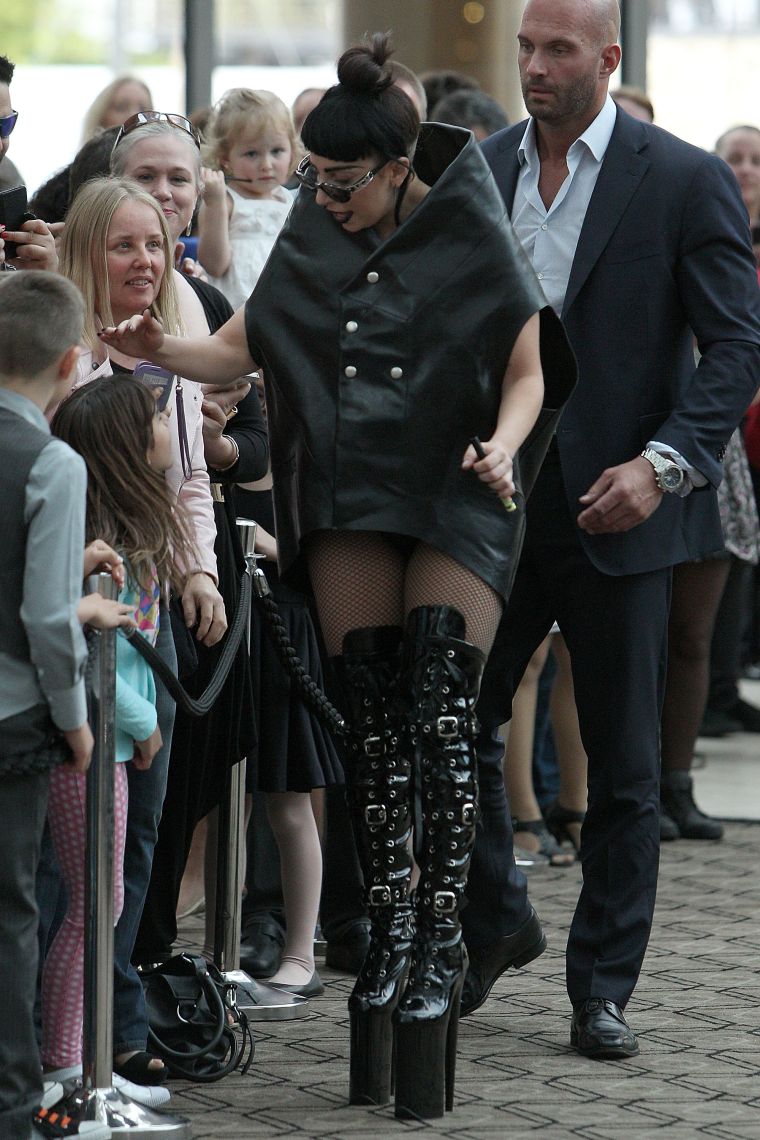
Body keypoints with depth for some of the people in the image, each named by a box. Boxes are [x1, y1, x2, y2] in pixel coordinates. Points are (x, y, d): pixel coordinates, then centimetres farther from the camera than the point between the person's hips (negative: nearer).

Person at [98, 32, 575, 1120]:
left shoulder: (472, 235, -7)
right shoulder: (316, 233, 4)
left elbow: (527, 372, -5)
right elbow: (245, 346, 9)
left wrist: (501, 448, -23)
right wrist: (163, 349, -10)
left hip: (455, 499, -4)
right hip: (351, 497, 4)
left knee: (440, 714, -12)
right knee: (373, 718, 2)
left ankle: (442, 935, -7)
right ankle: (388, 929, 10)